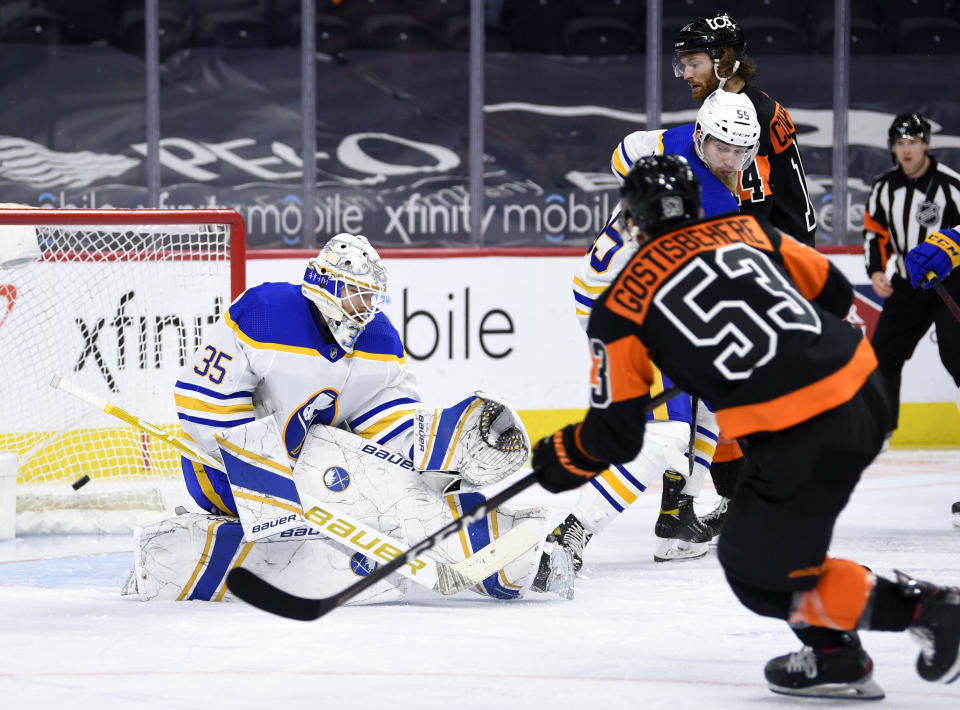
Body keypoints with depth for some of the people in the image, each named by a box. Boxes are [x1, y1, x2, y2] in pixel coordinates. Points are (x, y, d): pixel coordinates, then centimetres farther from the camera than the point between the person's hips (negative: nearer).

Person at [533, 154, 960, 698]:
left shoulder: (622, 305, 4)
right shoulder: (746, 230, 17)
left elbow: (616, 435, 6)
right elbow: (834, 293, 23)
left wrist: (561, 459, 26)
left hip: (802, 439, -7)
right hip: (868, 392, 7)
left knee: (758, 573, 8)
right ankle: (834, 657, 23)